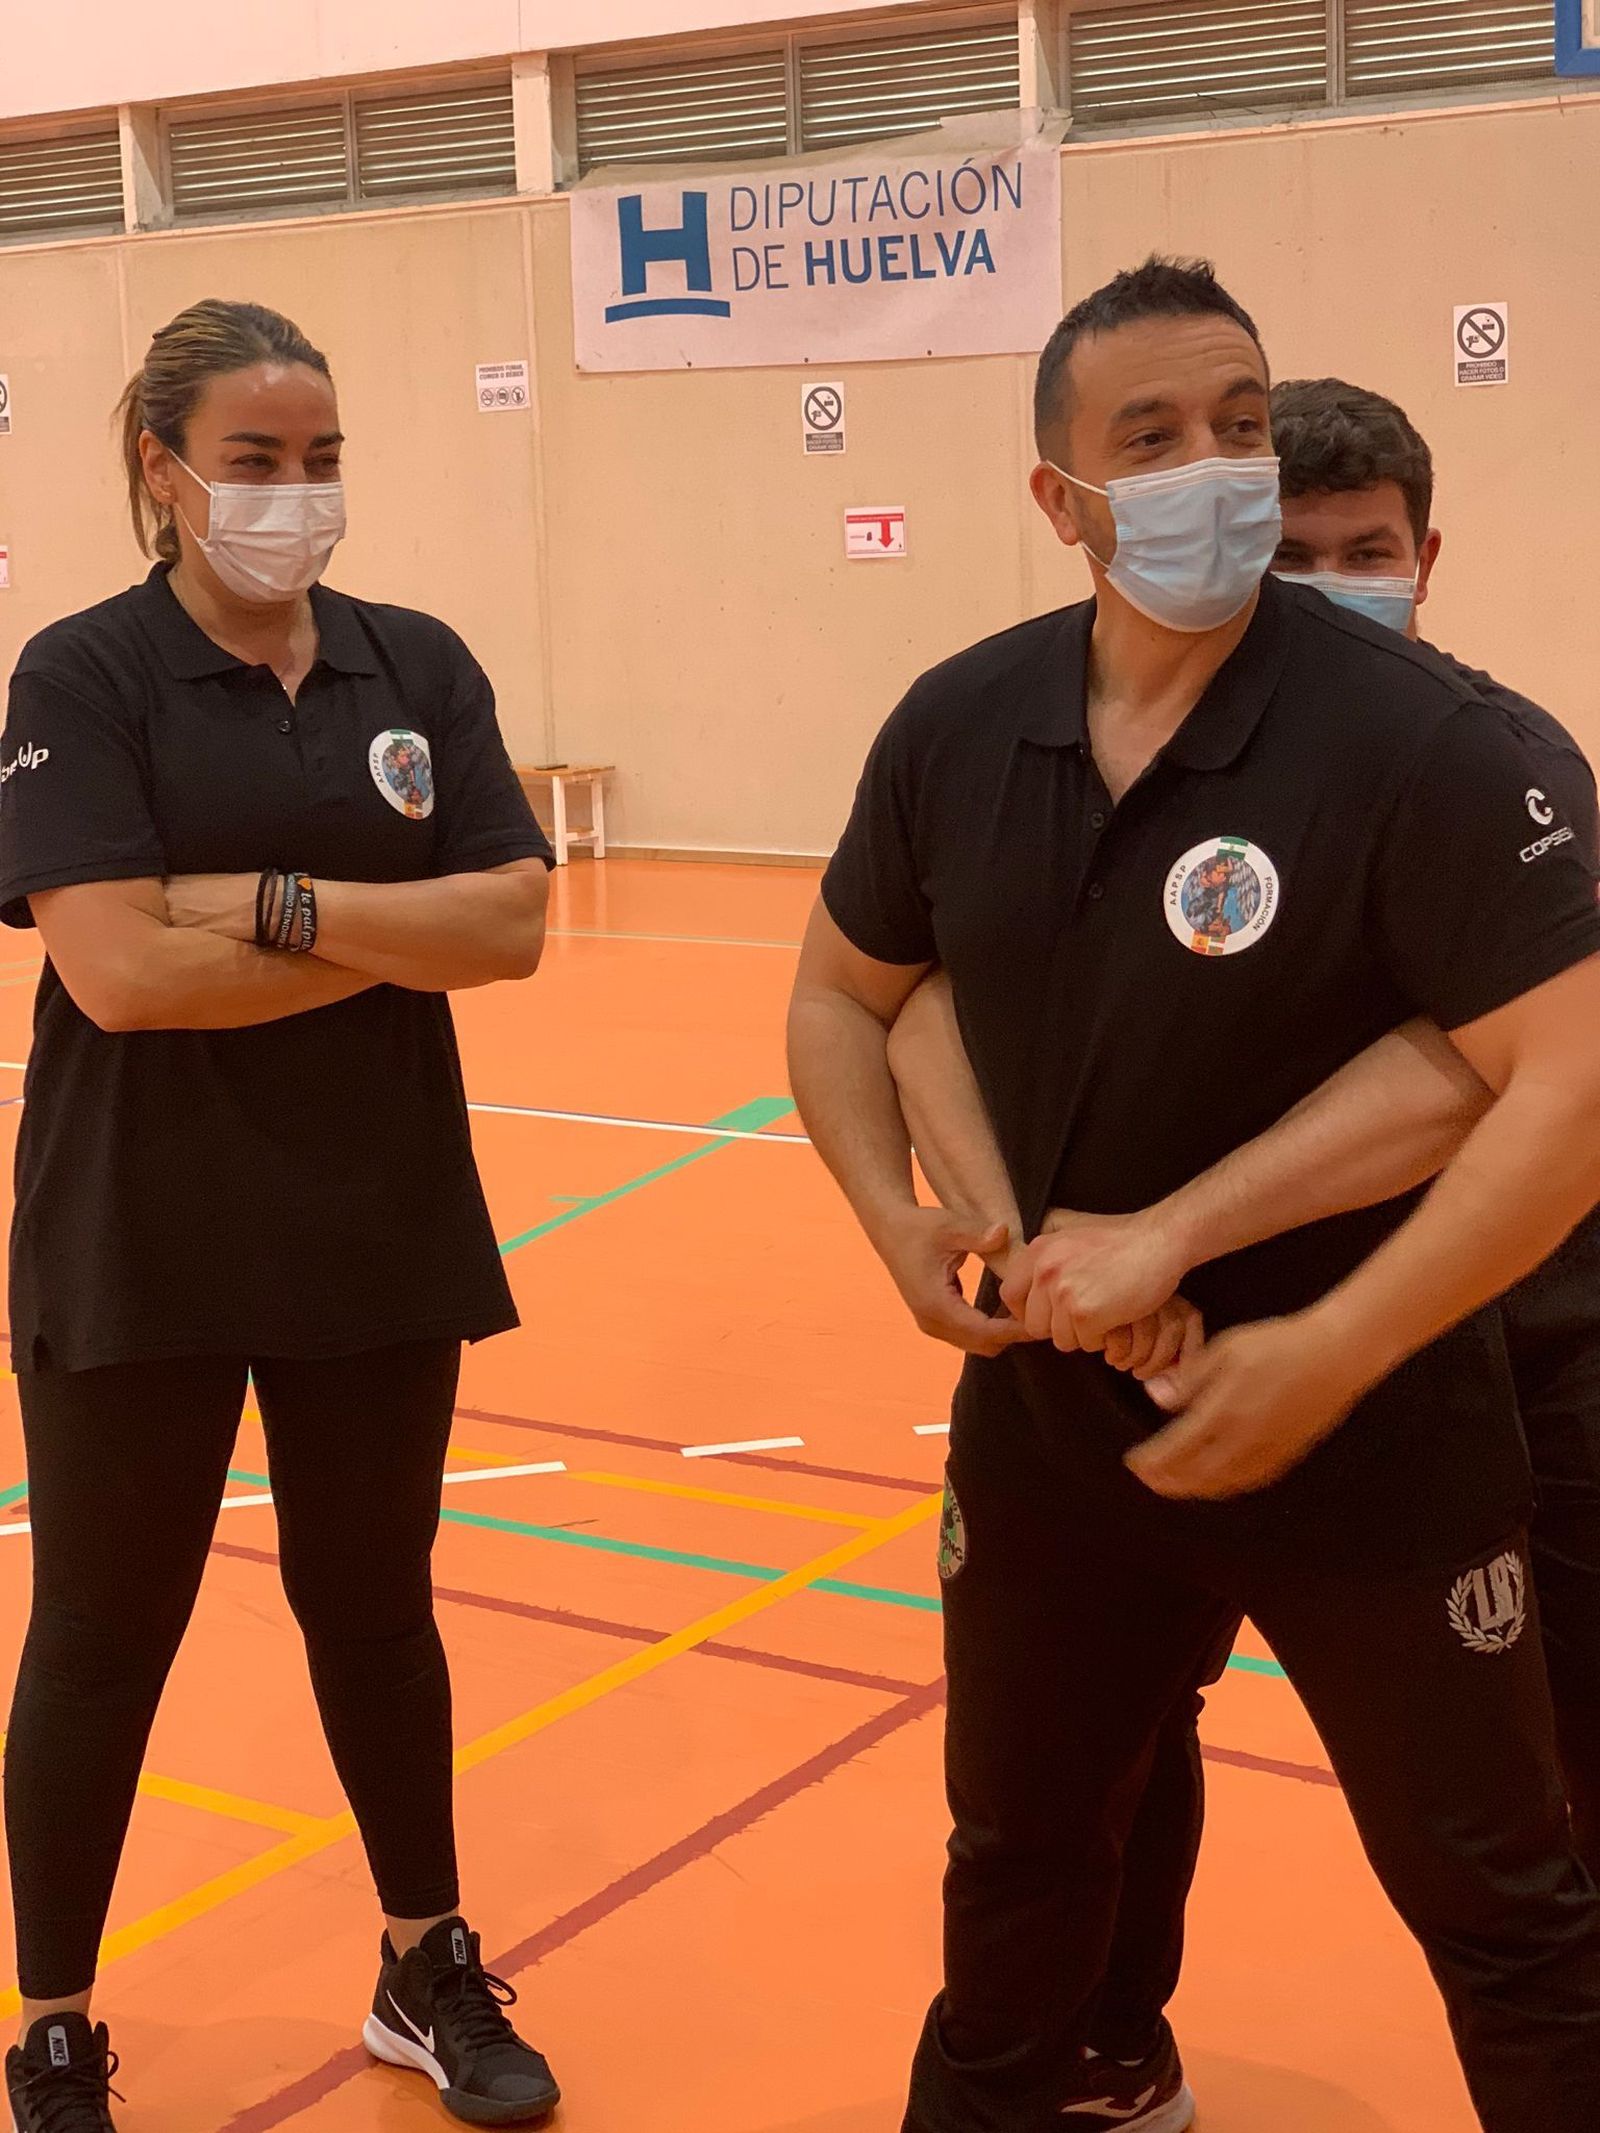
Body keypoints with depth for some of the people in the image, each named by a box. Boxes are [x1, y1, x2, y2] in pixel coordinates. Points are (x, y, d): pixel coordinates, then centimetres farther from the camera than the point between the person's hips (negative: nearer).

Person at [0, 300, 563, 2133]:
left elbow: (510, 920, -7)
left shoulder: (416, 664, 3)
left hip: (376, 1230, 4)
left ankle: (427, 1976, 36)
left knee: (373, 1610, 18)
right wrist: (394, 938, -14)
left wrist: (278, 905, -18)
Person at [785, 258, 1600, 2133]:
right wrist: (901, 1224, -4)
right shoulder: (957, 731, -4)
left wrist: (1332, 1357, -25)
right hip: (1052, 1410, 4)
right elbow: (842, 994, 11)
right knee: (1020, 1850, 23)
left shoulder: (1409, 738, -18)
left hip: (1371, 1436, -4)